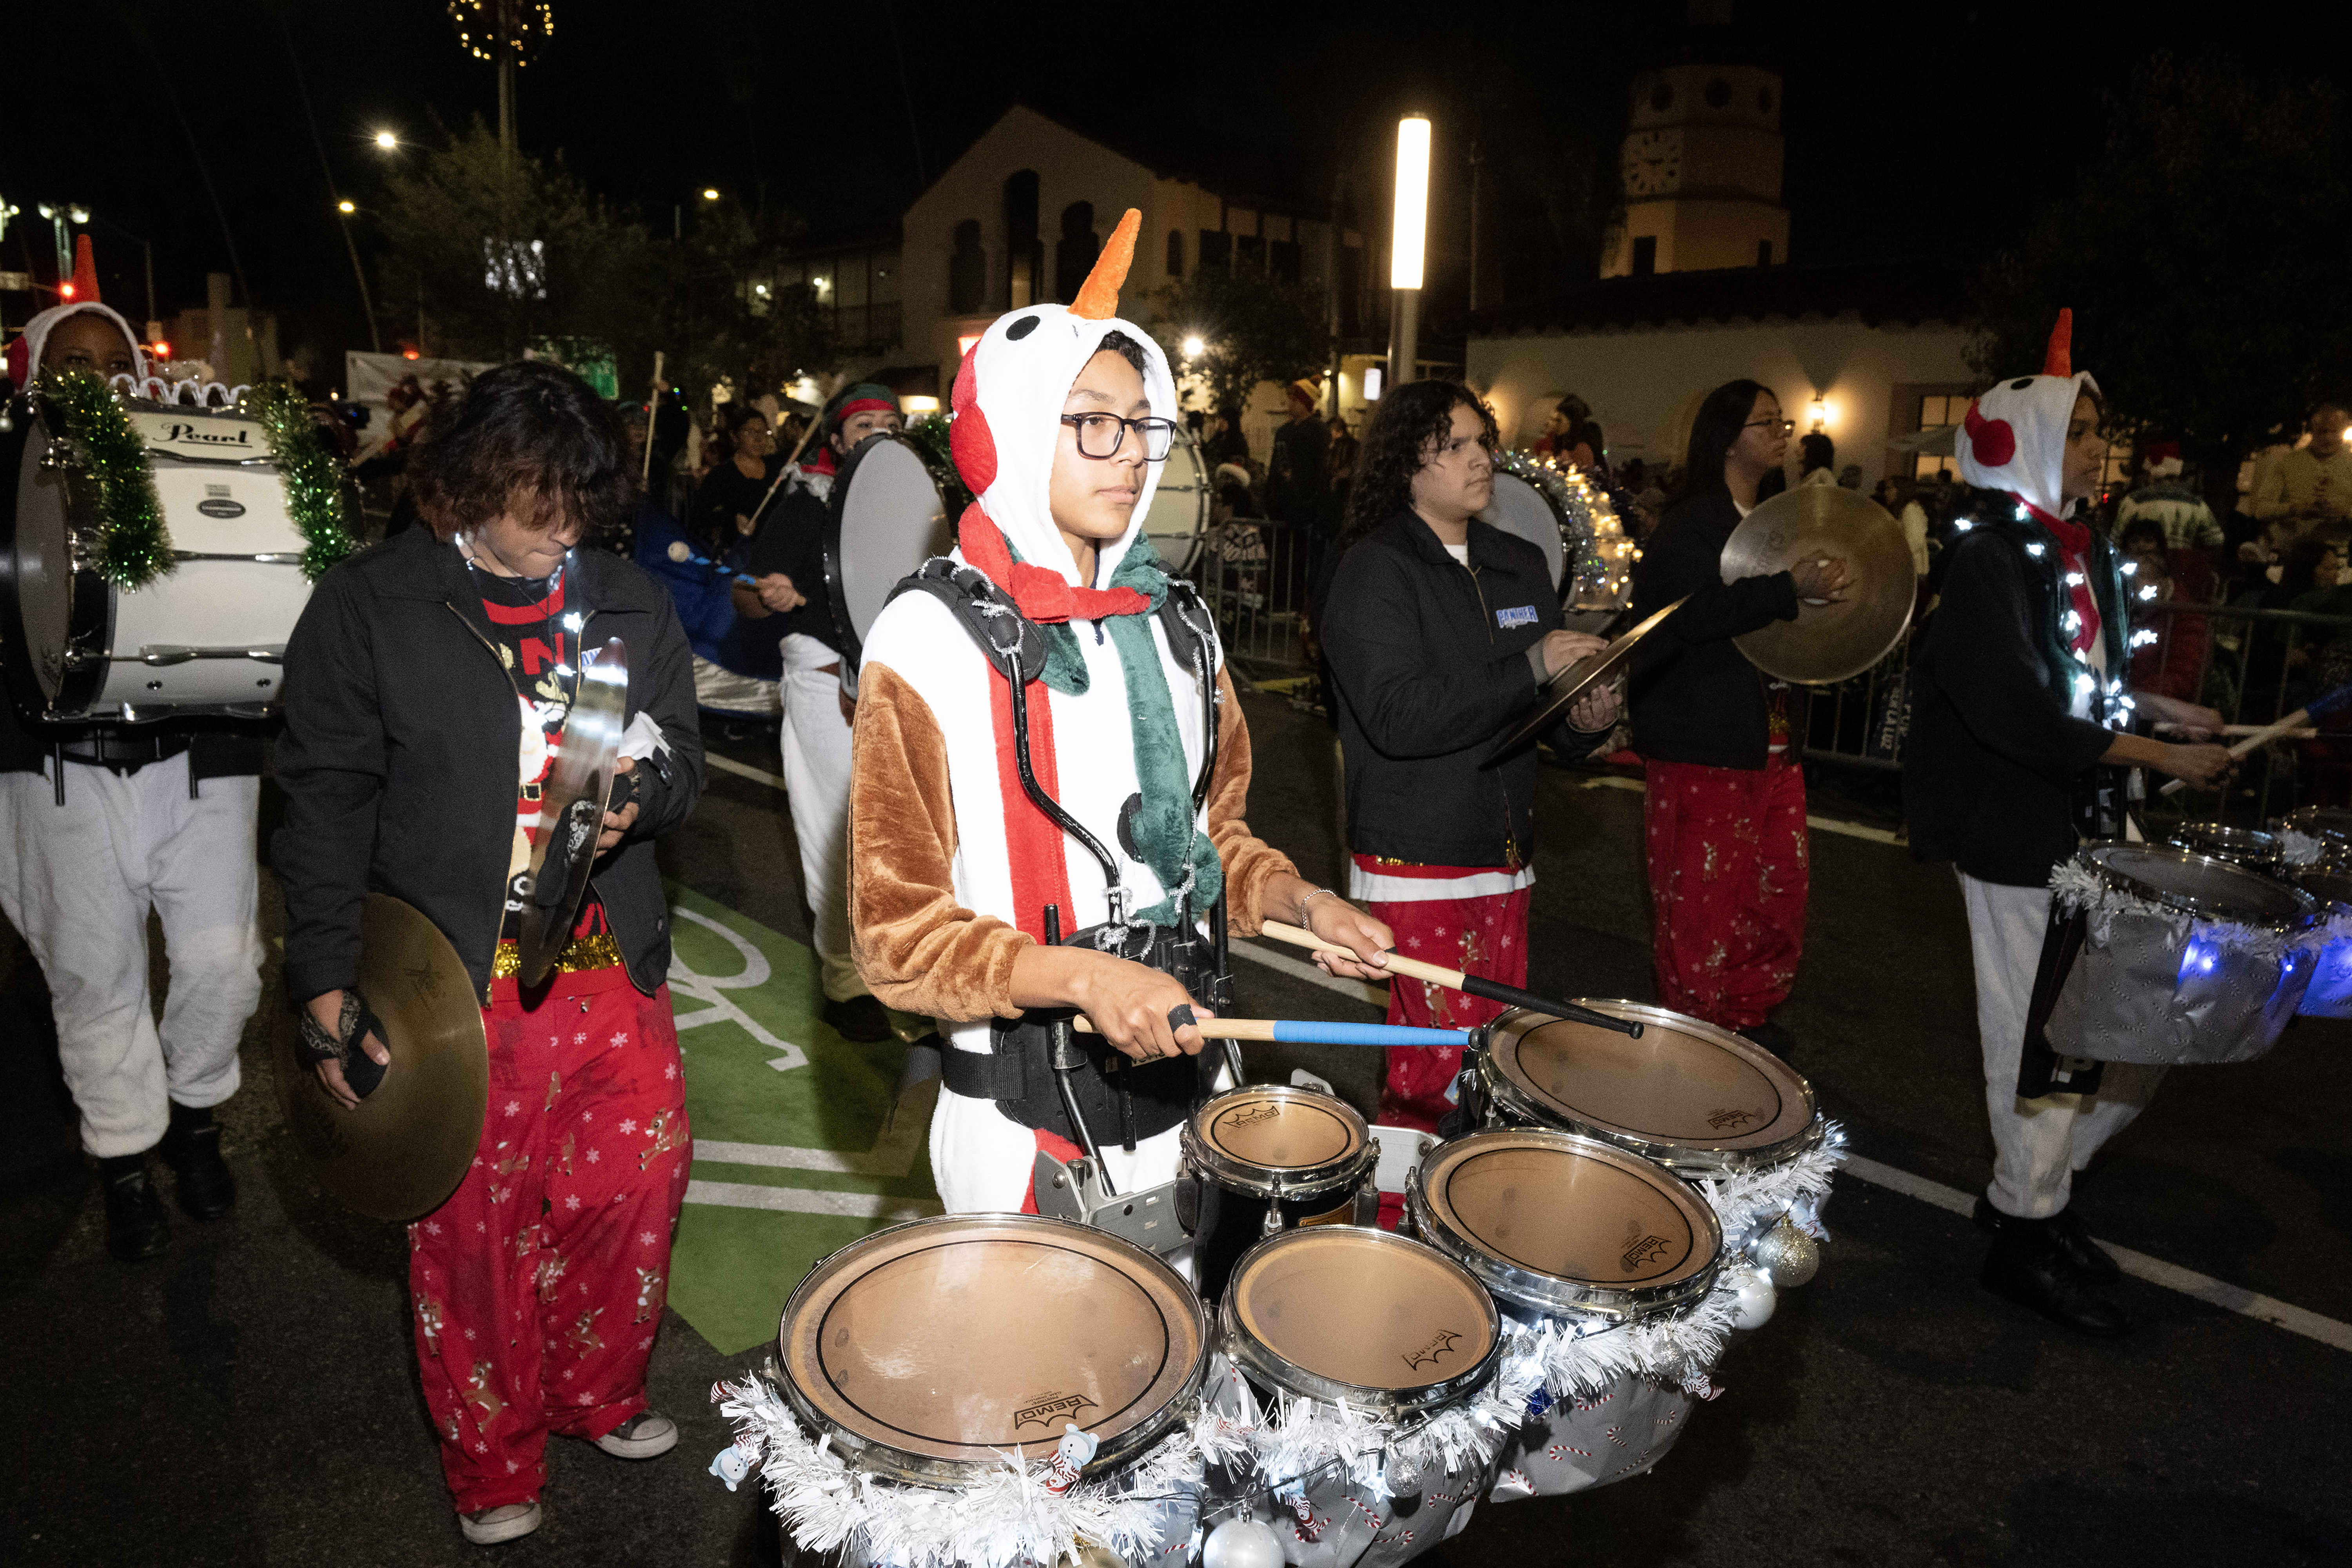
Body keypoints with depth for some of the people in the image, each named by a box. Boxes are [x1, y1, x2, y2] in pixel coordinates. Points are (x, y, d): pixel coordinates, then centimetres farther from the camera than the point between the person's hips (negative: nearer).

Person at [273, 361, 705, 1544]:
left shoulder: (629, 604, 7)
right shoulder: (365, 610, -2)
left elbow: (682, 760, 12)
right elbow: (327, 805, -3)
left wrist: (642, 797, -12)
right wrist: (328, 983, -9)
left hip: (614, 968, 3)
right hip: (457, 983, -3)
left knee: (639, 1183, 10)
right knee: (476, 1224, 8)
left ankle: (601, 1395, 37)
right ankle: (492, 1461, 32)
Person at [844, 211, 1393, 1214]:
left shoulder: (1174, 626, 5)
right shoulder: (931, 639, -13)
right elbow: (898, 933, -13)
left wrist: (1300, 901, -1)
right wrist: (1081, 978, -26)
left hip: (1182, 1092, 6)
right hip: (1020, 1118, -5)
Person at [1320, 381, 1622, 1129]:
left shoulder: (1521, 565, 13)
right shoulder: (1374, 573, -9)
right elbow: (1399, 717, -23)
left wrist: (1585, 721, -2)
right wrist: (1531, 667, -24)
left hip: (1505, 855, 7)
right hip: (1415, 864, -7)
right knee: (1440, 1062, -4)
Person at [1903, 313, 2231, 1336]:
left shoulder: (2078, 550, 13)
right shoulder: (1986, 557, -15)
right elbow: (2015, 713, -24)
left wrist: (2165, 708, 11)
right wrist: (2155, 754, -20)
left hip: (2090, 827, 9)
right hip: (2017, 834, -9)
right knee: (2039, 1039, 2)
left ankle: (2038, 1183, 31)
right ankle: (2028, 1233, 19)